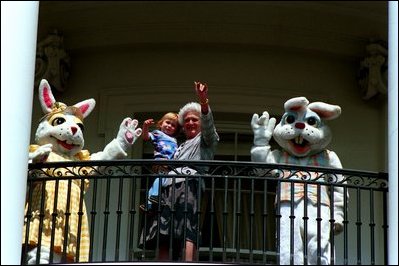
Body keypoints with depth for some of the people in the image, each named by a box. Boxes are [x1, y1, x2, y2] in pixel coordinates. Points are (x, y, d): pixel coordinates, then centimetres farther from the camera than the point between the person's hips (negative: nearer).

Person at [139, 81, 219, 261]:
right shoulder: (180, 147, 38)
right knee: (163, 239, -7)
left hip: (189, 185, -7)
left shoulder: (205, 140, 18)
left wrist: (203, 102, -22)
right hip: (167, 188, 7)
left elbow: (208, 123, -3)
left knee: (188, 235, -25)